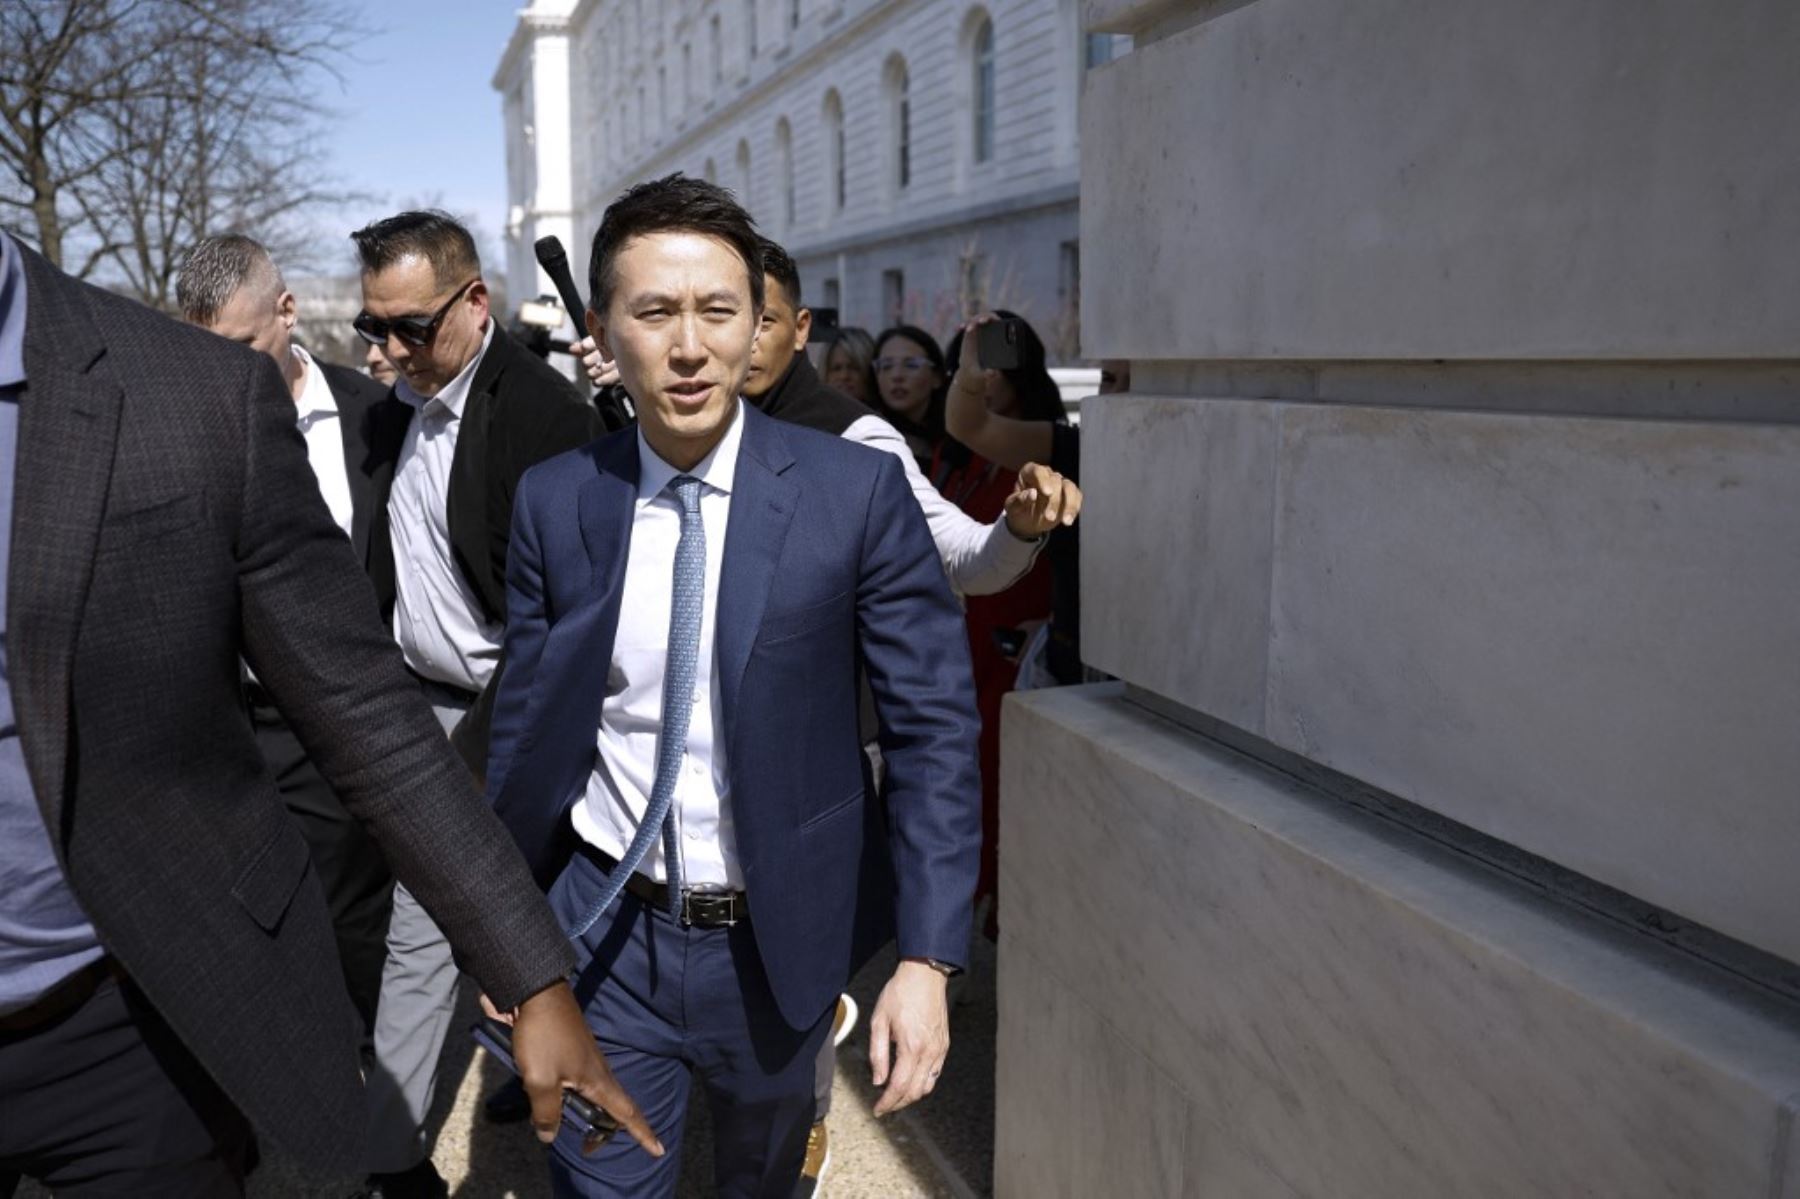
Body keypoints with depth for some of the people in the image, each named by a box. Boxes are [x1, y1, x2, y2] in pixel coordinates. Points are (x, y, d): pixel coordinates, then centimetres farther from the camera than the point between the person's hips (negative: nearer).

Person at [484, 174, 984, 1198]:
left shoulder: (855, 491, -14)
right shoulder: (554, 501, -6)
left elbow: (935, 728, -12)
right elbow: (524, 723, 3)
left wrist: (928, 960, -16)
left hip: (779, 941, 0)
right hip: (606, 934, 1)